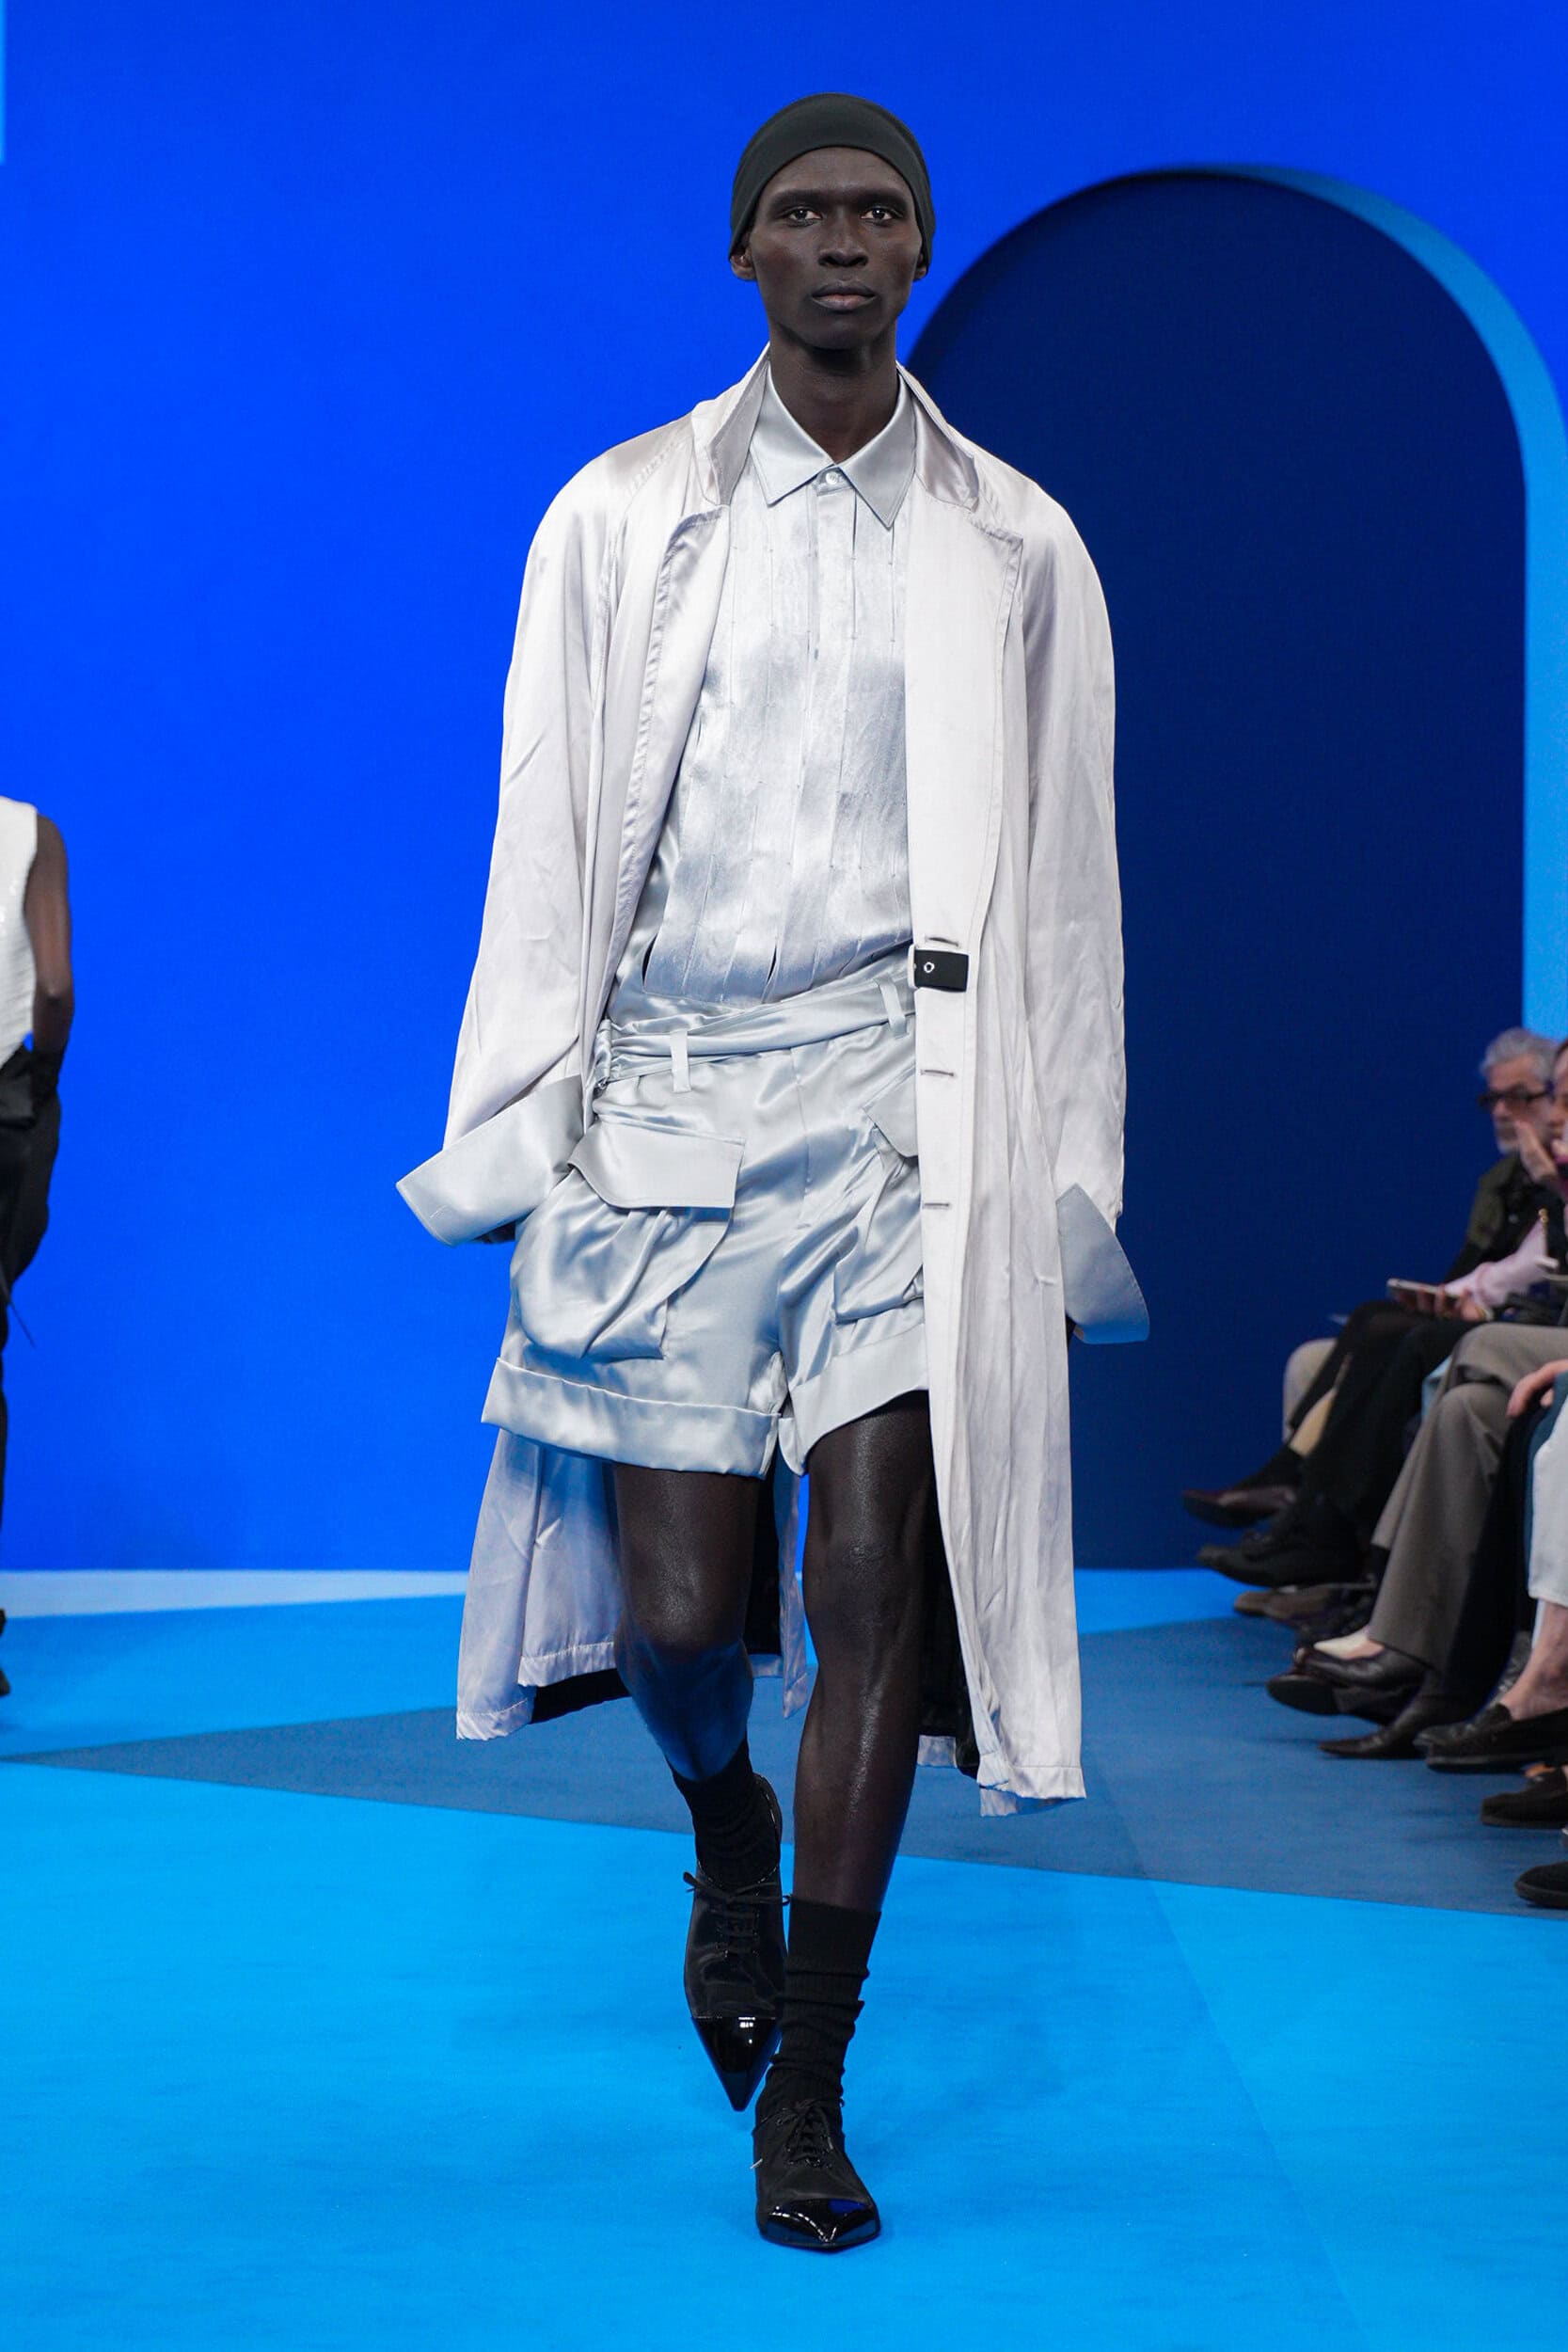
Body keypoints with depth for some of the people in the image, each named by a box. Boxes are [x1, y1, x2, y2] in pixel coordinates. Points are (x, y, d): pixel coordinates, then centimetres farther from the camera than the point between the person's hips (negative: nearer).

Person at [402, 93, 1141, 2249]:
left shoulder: (1015, 547, 11)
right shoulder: (622, 518, 10)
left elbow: (1066, 883, 11)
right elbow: (546, 844, 7)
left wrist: (1070, 1182, 7)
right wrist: (517, 1137, 2)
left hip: (906, 1100, 0)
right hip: (668, 1094, 0)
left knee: (875, 1573, -10)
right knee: (680, 1608, -1)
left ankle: (807, 2089, 2)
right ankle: (727, 1835, 35)